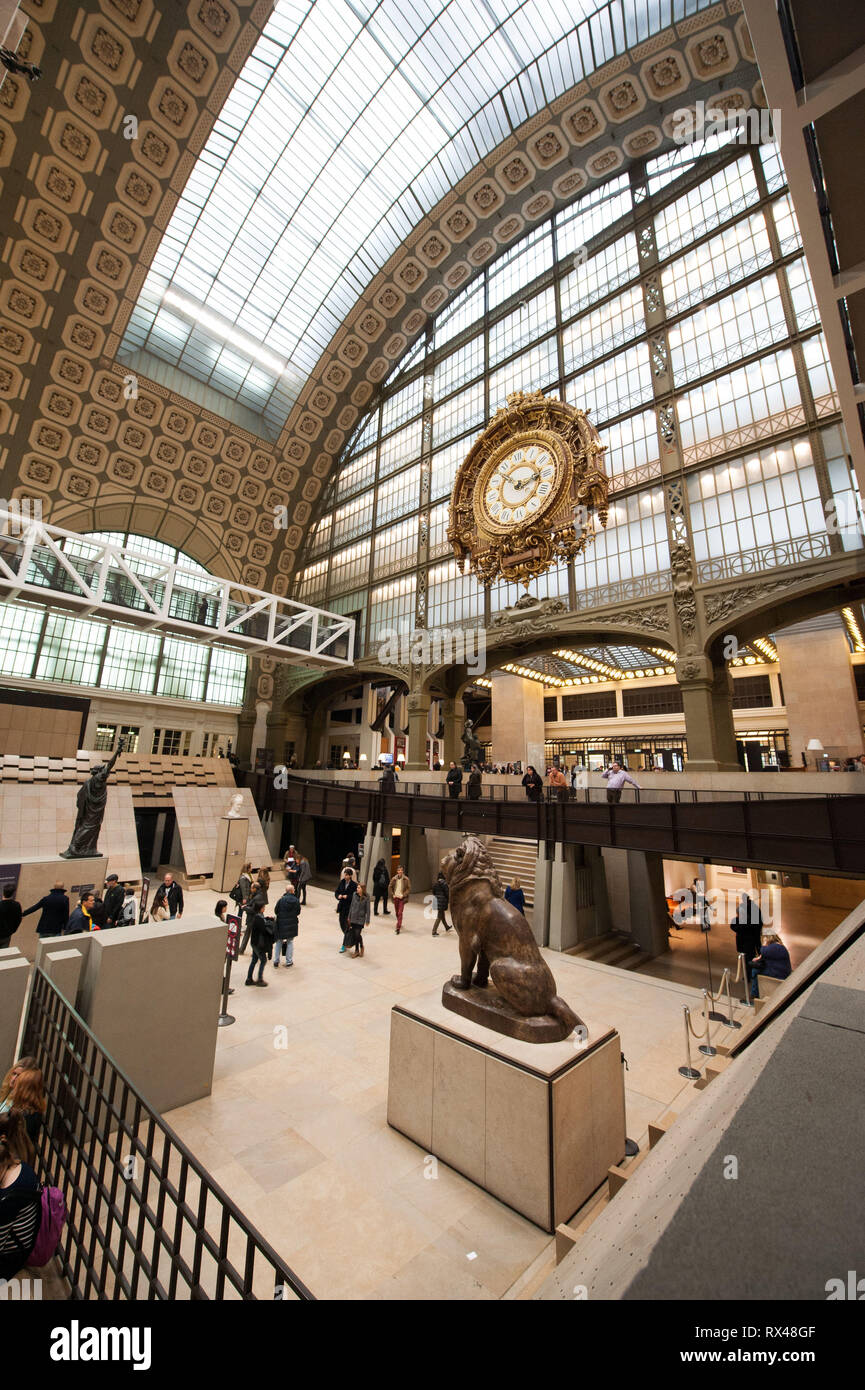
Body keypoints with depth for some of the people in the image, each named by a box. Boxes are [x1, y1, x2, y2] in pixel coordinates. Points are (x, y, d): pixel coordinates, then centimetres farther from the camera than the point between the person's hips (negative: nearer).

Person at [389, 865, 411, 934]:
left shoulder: (406, 879, -8)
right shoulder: (394, 878, -1)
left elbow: (409, 888, -6)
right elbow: (390, 887, 10)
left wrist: (403, 895, -13)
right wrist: (392, 894, -1)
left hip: (402, 898, -3)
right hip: (395, 897, 4)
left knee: (400, 913, -10)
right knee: (397, 913, 14)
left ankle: (398, 928, -7)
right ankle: (399, 924, 37)